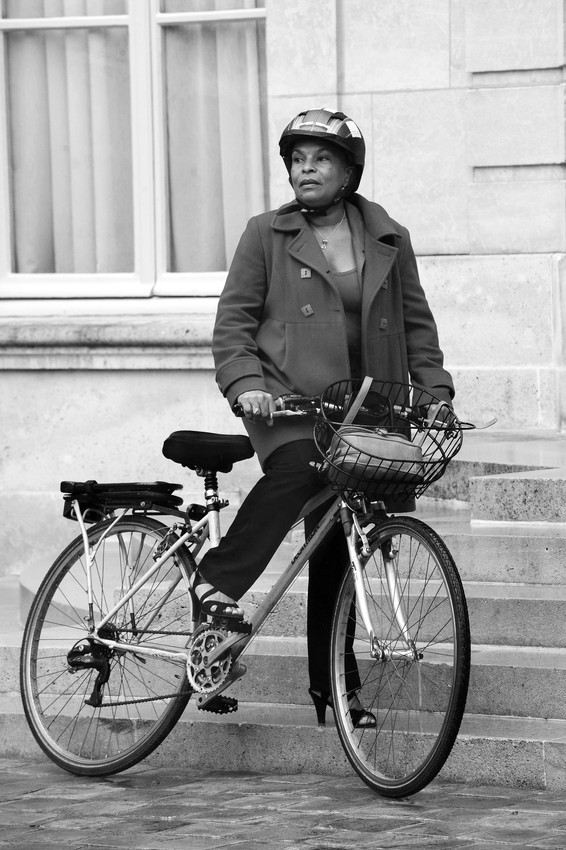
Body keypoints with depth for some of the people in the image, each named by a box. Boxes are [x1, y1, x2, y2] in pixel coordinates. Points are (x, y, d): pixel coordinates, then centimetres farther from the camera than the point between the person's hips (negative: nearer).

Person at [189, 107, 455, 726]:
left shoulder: (388, 239, 10)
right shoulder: (267, 236, 3)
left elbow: (416, 322, 14)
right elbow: (234, 320, 1)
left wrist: (435, 389, 2)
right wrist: (245, 382, -15)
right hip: (287, 398, -3)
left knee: (337, 548, 4)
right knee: (298, 466, -36)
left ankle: (333, 682, 11)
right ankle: (217, 581, -27)